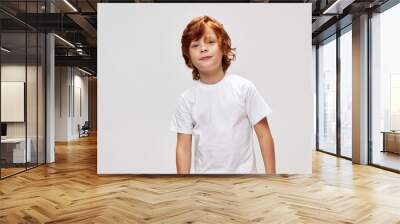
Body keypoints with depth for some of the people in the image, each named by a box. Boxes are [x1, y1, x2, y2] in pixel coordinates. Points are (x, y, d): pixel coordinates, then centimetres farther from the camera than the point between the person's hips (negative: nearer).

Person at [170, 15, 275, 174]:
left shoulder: (244, 88, -8)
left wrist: (270, 174, -5)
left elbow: (264, 134, -4)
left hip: (243, 173, -1)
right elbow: (183, 146, -2)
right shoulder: (187, 99, -5)